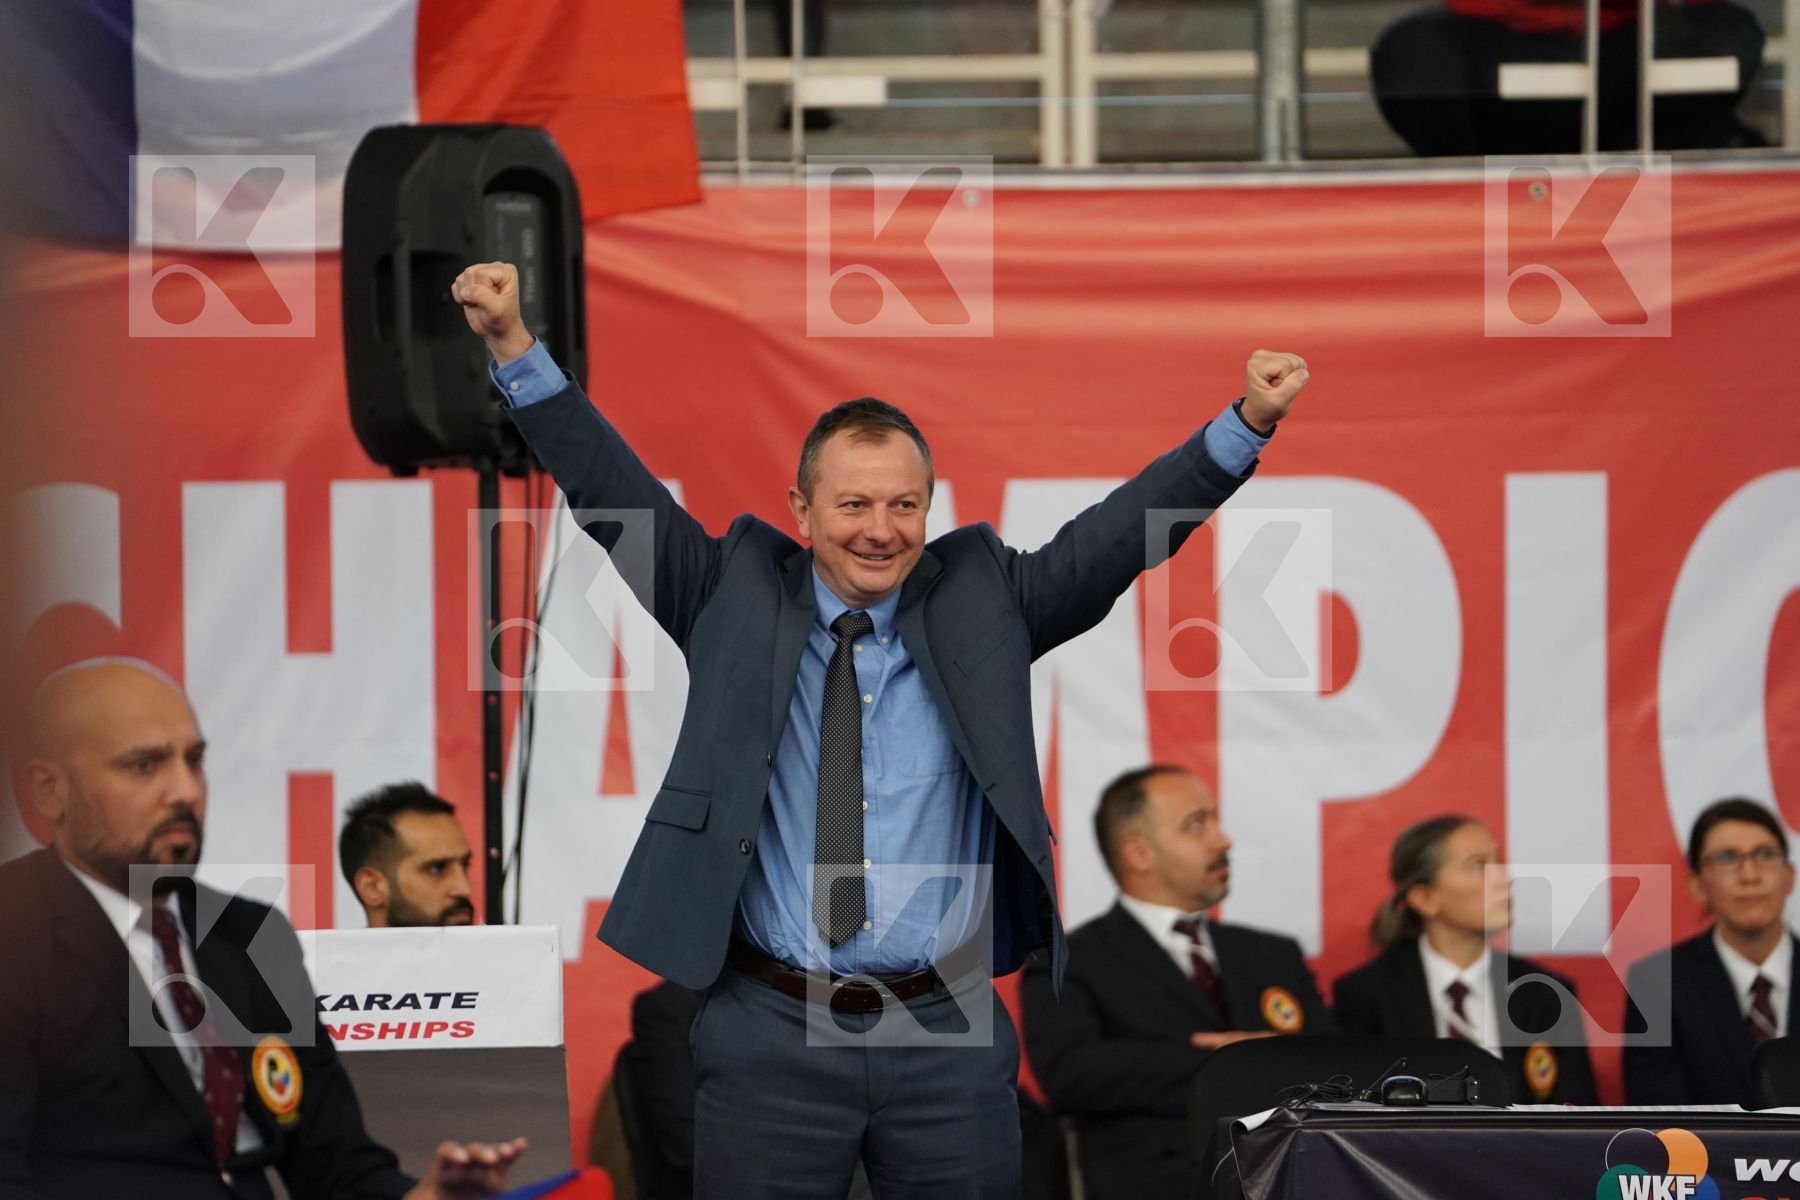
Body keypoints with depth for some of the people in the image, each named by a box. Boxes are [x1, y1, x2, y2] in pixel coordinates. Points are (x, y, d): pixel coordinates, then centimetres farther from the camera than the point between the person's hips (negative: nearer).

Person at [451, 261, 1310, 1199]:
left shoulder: (978, 603, 7)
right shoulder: (739, 600, 4)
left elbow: (1114, 534, 1)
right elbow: (612, 491, 1)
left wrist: (1247, 423, -10)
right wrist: (514, 347, -8)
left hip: (948, 1037, 1)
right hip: (771, 1035, -1)